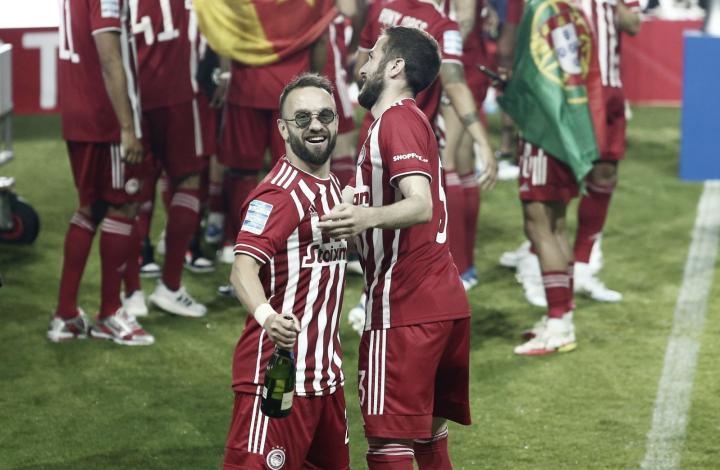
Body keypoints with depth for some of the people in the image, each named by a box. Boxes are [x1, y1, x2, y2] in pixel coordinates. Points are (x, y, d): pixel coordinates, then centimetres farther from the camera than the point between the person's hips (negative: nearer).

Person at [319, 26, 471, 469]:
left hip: (405, 307, -10)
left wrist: (367, 218, -43)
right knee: (429, 434, 16)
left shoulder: (396, 119, -11)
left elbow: (421, 205, -26)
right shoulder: (416, 120, 20)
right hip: (446, 303, 10)